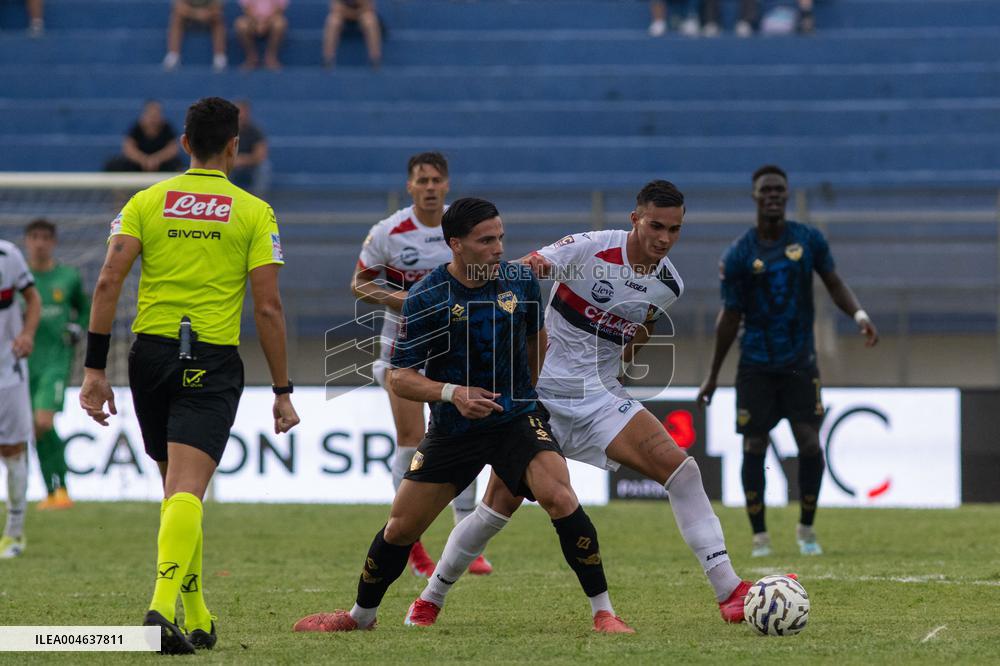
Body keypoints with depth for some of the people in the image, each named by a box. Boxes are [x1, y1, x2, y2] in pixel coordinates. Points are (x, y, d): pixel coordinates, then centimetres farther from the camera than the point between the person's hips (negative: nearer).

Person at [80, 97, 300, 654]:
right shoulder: (253, 212, 2)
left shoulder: (145, 202, 7)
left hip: (151, 354, 3)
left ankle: (197, 617, 24)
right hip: (213, 362, -3)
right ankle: (162, 606, -33)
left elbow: (109, 281, -3)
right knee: (187, 492, -12)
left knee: (177, 487, 18)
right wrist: (282, 392, 3)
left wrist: (95, 368, -2)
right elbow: (268, 306, -3)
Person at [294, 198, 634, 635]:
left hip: (516, 418, 1)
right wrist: (452, 393, -28)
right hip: (451, 430, -1)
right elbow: (399, 377, -13)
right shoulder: (426, 299, -14)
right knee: (401, 527, 5)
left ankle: (603, 612, -16)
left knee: (559, 497, -24)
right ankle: (361, 615, 30)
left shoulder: (521, 281, -5)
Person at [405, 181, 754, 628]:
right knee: (501, 503, -3)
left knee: (681, 469, -15)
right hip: (540, 397, -4)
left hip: (600, 398, 4)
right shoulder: (590, 249, -16)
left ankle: (729, 591, -14)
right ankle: (430, 600, 18)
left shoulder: (670, 285, 1)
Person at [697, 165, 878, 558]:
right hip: (756, 364, -1)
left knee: (810, 443, -7)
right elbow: (730, 317, 1)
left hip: (800, 361, 1)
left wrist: (859, 315, -11)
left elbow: (834, 284, 9)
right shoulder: (738, 255, -5)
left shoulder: (808, 240, 0)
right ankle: (759, 536, 8)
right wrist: (713, 375, 3)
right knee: (754, 447, -3)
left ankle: (807, 528, 11)